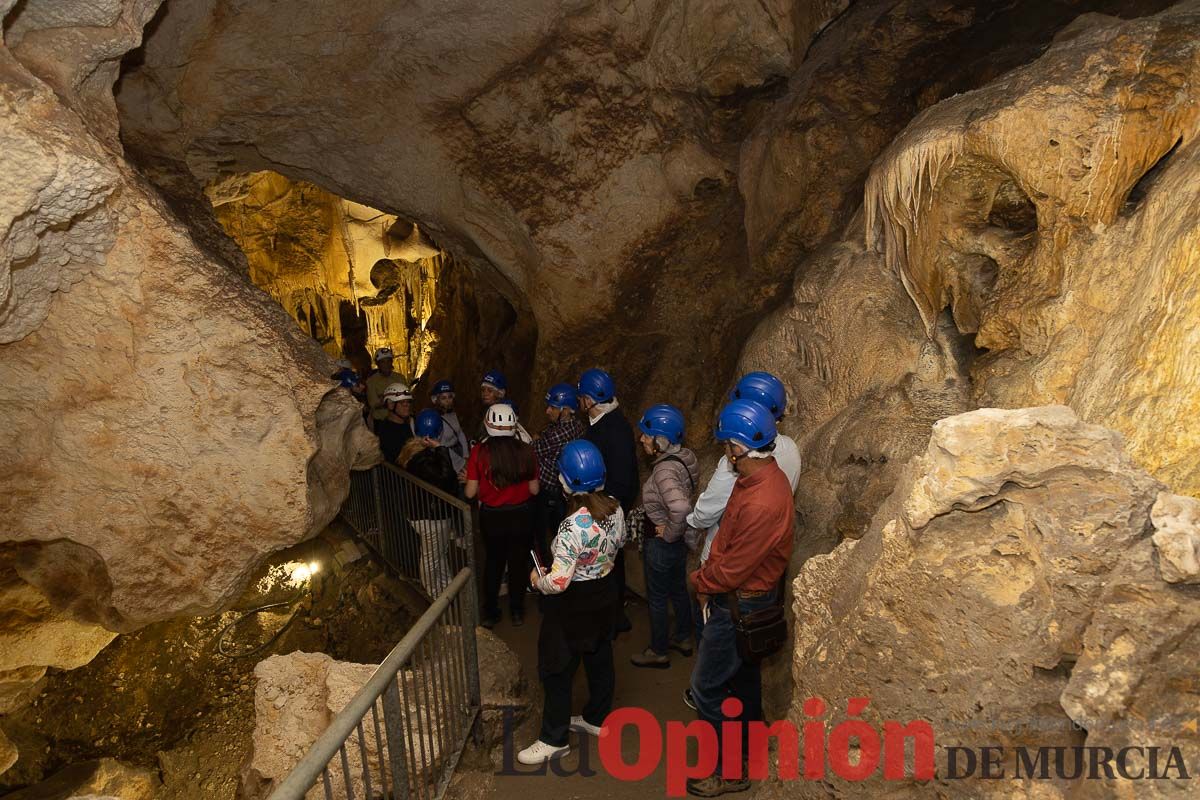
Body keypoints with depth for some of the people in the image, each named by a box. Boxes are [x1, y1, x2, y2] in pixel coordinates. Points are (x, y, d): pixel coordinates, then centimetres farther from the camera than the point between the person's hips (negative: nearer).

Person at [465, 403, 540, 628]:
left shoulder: (480, 452, -15)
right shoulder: (525, 451, -13)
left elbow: (470, 493, -12)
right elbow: (534, 489, -6)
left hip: (491, 516, 0)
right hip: (521, 515, 0)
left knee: (493, 563, 20)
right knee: (519, 563, 17)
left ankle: (490, 614, 30)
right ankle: (517, 612, 30)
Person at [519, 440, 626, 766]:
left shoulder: (573, 525, -34)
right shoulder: (615, 507, -11)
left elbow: (558, 582, -33)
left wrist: (537, 580, -12)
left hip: (574, 604, -7)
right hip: (606, 594, 8)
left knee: (557, 669, 11)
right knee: (599, 657, 24)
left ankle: (554, 740, 26)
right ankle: (596, 718, 45)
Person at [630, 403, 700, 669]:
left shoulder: (665, 470, -31)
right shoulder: (685, 456, -5)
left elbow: (680, 507, -46)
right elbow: (691, 488, 13)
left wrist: (669, 533, -27)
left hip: (663, 544, -8)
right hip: (679, 540, 9)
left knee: (656, 598, 11)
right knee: (678, 589, 25)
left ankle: (659, 653, 30)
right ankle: (683, 638, 45)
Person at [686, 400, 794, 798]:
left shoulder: (761, 503, -34)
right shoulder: (762, 476, -3)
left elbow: (732, 569, -27)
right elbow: (728, 536, 6)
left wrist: (701, 580, -8)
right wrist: (709, 576, 0)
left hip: (740, 605, -9)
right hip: (748, 597, 9)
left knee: (706, 687, 6)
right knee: (743, 676, 26)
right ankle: (747, 746, 48)